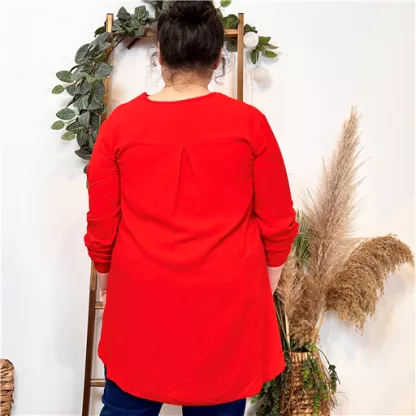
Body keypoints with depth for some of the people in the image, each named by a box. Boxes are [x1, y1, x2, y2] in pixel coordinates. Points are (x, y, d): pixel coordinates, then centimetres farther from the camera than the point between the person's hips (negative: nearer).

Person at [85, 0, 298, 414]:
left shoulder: (119, 123, -6)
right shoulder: (249, 122, -8)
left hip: (141, 299, 1)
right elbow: (279, 224, -2)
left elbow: (101, 225, 0)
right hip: (226, 302, 0)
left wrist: (107, 282, 18)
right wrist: (262, 288, 14)